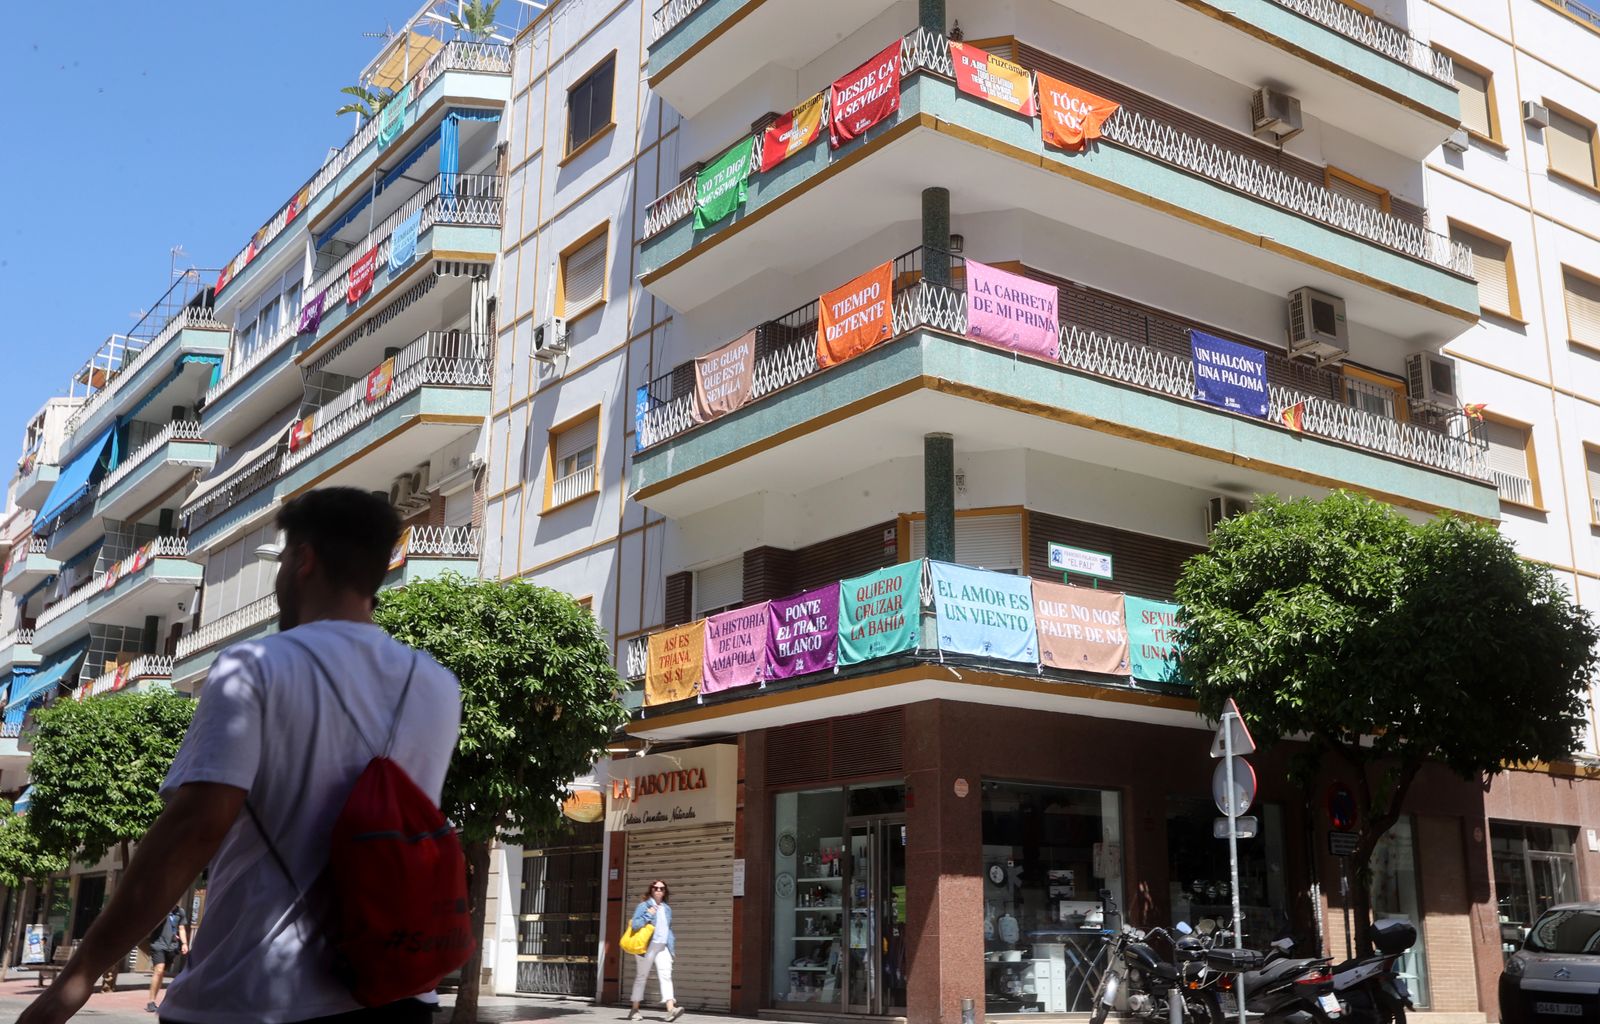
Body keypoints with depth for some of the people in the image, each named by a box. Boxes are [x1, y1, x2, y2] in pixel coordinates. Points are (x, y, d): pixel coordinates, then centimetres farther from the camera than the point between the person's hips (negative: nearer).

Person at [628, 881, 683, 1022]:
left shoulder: (667, 908, 17)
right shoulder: (644, 906, -2)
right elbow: (634, 925, -9)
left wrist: (672, 946, 16)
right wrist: (648, 915, -18)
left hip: (663, 947, 5)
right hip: (647, 946, -5)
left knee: (666, 975, -11)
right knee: (641, 976, 4)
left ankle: (671, 1009, -23)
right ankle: (635, 1010, 15)